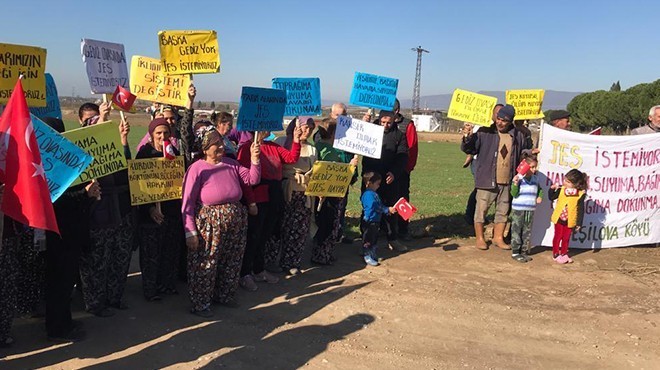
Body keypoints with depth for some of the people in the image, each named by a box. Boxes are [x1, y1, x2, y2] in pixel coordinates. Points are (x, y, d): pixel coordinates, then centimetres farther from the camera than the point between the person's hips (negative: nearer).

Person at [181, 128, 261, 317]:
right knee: (205, 264, 1)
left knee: (231, 261, 16)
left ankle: (223, 295, 37)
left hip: (236, 221, 6)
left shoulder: (231, 164, 8)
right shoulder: (197, 169, -10)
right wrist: (190, 232, -17)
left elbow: (252, 179, 9)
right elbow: (187, 202, -12)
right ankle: (200, 303, 18)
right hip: (209, 224, -6)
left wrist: (254, 159, -5)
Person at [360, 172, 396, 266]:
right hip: (370, 222, -10)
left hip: (376, 221, 10)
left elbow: (380, 205, 20)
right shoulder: (368, 195, -19)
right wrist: (387, 210, -20)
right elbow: (376, 207, -24)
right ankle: (367, 257, 6)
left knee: (375, 239, 18)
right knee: (368, 240, -1)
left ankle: (373, 255, 29)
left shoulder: (374, 194, 14)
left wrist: (388, 210, 9)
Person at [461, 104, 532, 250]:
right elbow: (469, 149, -8)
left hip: (507, 182, 4)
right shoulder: (485, 133, -5)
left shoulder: (518, 136, 6)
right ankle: (479, 238, 16)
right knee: (481, 209, 3)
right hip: (486, 180, -4)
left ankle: (498, 237, 28)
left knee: (503, 211, 13)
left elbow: (524, 153, 23)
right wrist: (468, 137, -24)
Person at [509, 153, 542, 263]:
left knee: (527, 231, 11)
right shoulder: (518, 178, -12)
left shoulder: (535, 179, 7)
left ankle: (524, 251, 21)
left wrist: (540, 197, 8)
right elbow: (514, 194, -15)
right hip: (518, 209, -6)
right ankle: (515, 252, 8)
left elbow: (539, 190, 26)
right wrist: (515, 184, -30)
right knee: (516, 231, 0)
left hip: (530, 209, 6)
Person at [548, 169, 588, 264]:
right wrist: (552, 188, -15)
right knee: (558, 237, 11)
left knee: (566, 238, 15)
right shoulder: (561, 189, -9)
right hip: (559, 218, 0)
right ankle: (556, 254, 23)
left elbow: (580, 209, -7)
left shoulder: (581, 194, -13)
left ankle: (563, 254, 31)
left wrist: (579, 223, -5)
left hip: (570, 221, 0)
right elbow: (551, 197, 2)